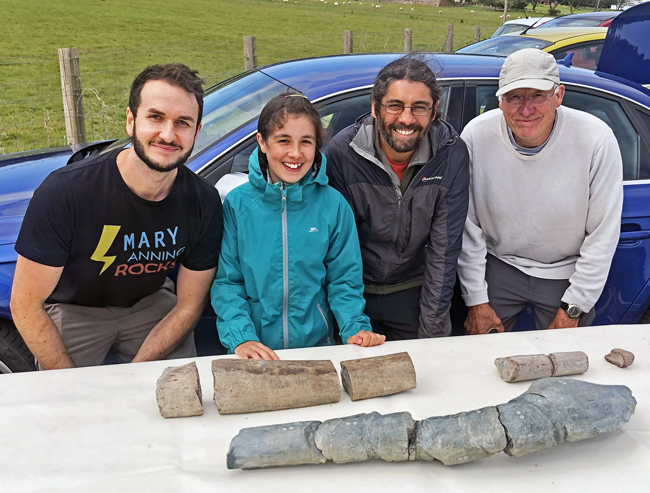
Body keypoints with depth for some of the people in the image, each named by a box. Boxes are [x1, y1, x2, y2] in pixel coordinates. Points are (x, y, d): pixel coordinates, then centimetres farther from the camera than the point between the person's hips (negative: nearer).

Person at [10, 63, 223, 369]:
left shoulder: (204, 203, -20)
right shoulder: (64, 192, -30)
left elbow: (188, 306, -10)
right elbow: (26, 306, -20)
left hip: (150, 303, 3)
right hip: (72, 310, -2)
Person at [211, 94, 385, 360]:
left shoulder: (334, 204, -2)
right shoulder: (238, 203, -4)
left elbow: (344, 278, 4)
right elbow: (226, 280, -3)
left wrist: (356, 327, -11)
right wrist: (240, 337, -16)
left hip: (317, 345, 1)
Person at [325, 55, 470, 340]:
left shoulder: (451, 154, -16)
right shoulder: (342, 152, -19)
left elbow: (444, 248, -14)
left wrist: (433, 330, -13)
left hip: (415, 292, 1)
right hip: (355, 290, 0)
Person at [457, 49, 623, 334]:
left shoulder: (597, 139, -21)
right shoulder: (476, 136, -19)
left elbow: (603, 234, -12)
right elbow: (467, 227, -10)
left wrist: (573, 308, -10)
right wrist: (475, 300, -6)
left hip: (567, 273, 0)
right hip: (499, 265, 1)